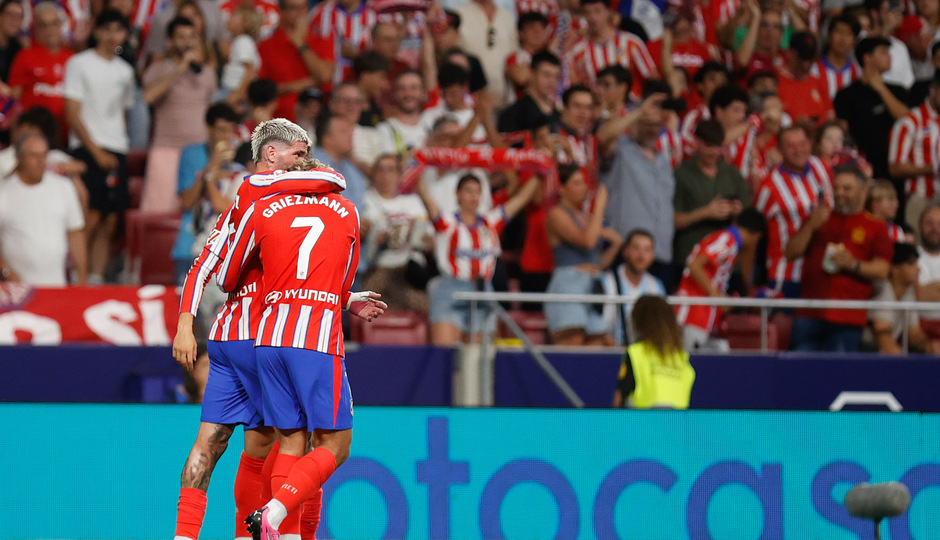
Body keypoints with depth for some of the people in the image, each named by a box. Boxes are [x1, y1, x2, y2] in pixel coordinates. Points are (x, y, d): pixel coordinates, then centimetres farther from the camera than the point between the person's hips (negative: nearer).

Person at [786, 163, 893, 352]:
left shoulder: (875, 227, 11)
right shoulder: (819, 218, 21)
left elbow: (882, 270, 2)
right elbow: (791, 254, 13)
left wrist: (853, 265, -15)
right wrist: (811, 227, -2)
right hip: (809, 313, 3)